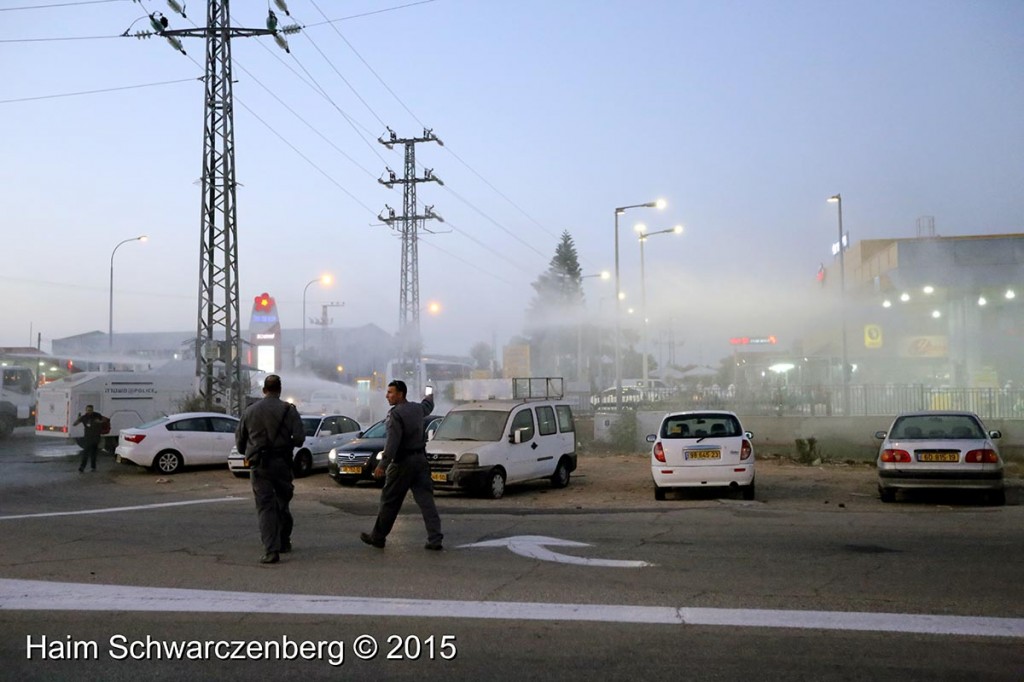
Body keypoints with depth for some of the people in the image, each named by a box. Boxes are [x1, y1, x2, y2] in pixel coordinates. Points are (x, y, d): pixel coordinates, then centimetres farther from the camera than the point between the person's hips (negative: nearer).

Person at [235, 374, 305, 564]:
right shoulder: (289, 410, -2)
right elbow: (299, 438, -9)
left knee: (265, 506, -2)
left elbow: (239, 441, 10)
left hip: (259, 465, 0)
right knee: (282, 502, 17)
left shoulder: (250, 411, 4)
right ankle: (284, 542, 28)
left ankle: (271, 550, -13)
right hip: (282, 463, 0)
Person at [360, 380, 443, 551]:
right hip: (420, 459, 7)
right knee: (425, 500, 3)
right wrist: (429, 397, 58)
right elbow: (427, 406, 35)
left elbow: (392, 442, -23)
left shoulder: (396, 414, -15)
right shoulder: (417, 408, 10)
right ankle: (435, 538, -3)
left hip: (403, 462, -7)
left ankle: (377, 537, 15)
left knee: (389, 501, 4)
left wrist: (382, 465, -26)